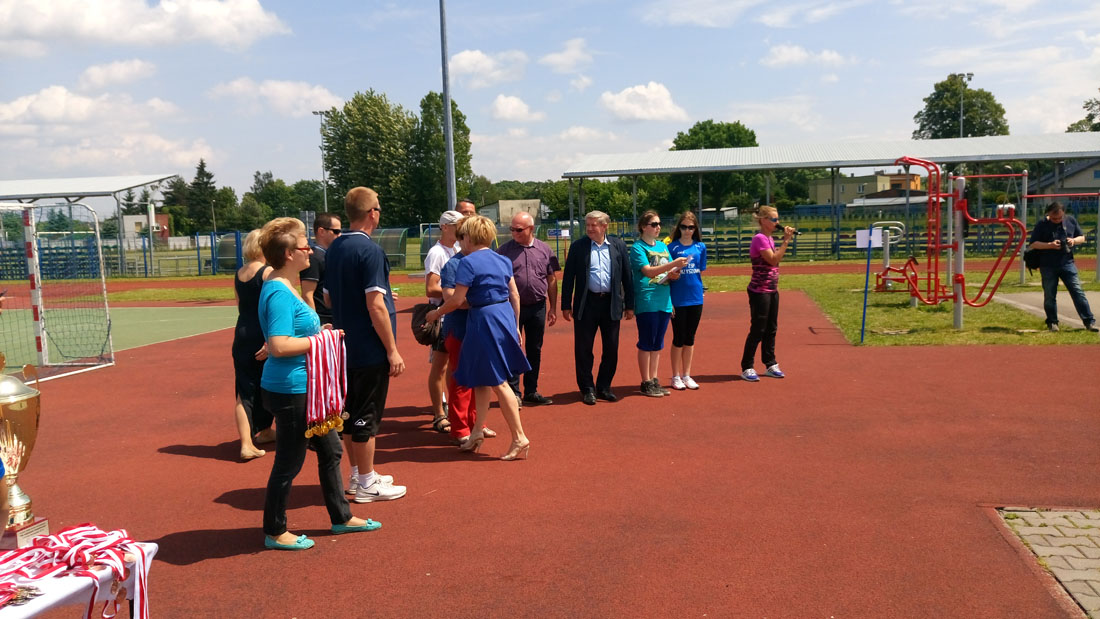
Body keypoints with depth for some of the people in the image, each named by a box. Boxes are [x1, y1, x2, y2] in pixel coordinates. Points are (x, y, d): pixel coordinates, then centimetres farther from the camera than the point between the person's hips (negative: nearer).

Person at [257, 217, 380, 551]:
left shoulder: (284, 288, 12)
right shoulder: (278, 293, -21)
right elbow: (279, 346, -30)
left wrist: (317, 335, 11)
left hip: (305, 387, 11)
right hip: (289, 390, -10)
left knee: (330, 449, 18)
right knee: (289, 462, 4)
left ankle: (341, 517, 32)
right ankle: (275, 533, 21)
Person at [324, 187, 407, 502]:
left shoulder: (334, 249, 8)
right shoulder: (370, 250, -18)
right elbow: (375, 306, -22)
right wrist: (392, 350, -17)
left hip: (345, 346, 8)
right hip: (370, 349, -8)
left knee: (351, 411, 16)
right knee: (367, 416, 1)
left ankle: (357, 474, 29)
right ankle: (367, 484, 12)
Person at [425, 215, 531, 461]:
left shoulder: (468, 262, -12)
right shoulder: (502, 260, 10)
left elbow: (457, 300, -13)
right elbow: (515, 295, 11)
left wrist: (436, 313, 3)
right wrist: (515, 325, 19)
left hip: (484, 320, -8)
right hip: (505, 317, 8)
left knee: (498, 381, -2)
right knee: (482, 377, 17)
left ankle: (520, 438, 0)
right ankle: (478, 431, 22)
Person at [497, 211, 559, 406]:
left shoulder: (544, 250, 4)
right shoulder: (505, 250, -1)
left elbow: (552, 280, 9)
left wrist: (553, 308, 7)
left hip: (538, 307, 2)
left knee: (534, 350, 10)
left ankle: (531, 392, 22)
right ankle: (513, 392, 12)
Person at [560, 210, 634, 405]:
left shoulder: (618, 246, 4)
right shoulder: (578, 246, 0)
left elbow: (627, 276, 7)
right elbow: (568, 277, 2)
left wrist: (629, 305, 4)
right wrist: (566, 305, -2)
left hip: (611, 304, 2)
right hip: (586, 304, -1)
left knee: (611, 349, 8)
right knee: (583, 349, 3)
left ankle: (604, 387, 23)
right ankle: (587, 389, 16)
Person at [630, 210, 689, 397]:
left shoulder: (663, 246, 14)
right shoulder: (638, 248, -6)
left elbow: (670, 273, 15)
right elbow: (648, 271, -19)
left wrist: (673, 274, -8)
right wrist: (674, 263, -25)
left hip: (664, 302, 6)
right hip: (646, 303, -6)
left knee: (657, 344, 11)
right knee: (646, 344, 0)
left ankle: (654, 380, 19)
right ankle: (646, 383, 8)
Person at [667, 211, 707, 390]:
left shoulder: (700, 247, 5)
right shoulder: (672, 247, -4)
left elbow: (701, 271, 10)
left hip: (696, 299, 3)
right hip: (678, 300, -3)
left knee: (690, 338, 11)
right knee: (679, 338, 4)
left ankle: (686, 375, 21)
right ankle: (676, 377, 15)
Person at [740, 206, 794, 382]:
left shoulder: (770, 239, 13)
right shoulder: (759, 239, -15)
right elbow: (773, 260, -21)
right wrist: (786, 240, -19)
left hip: (772, 290, 9)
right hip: (760, 291, -9)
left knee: (771, 329, 13)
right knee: (757, 330, -4)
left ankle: (770, 364, 23)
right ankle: (746, 368, 3)